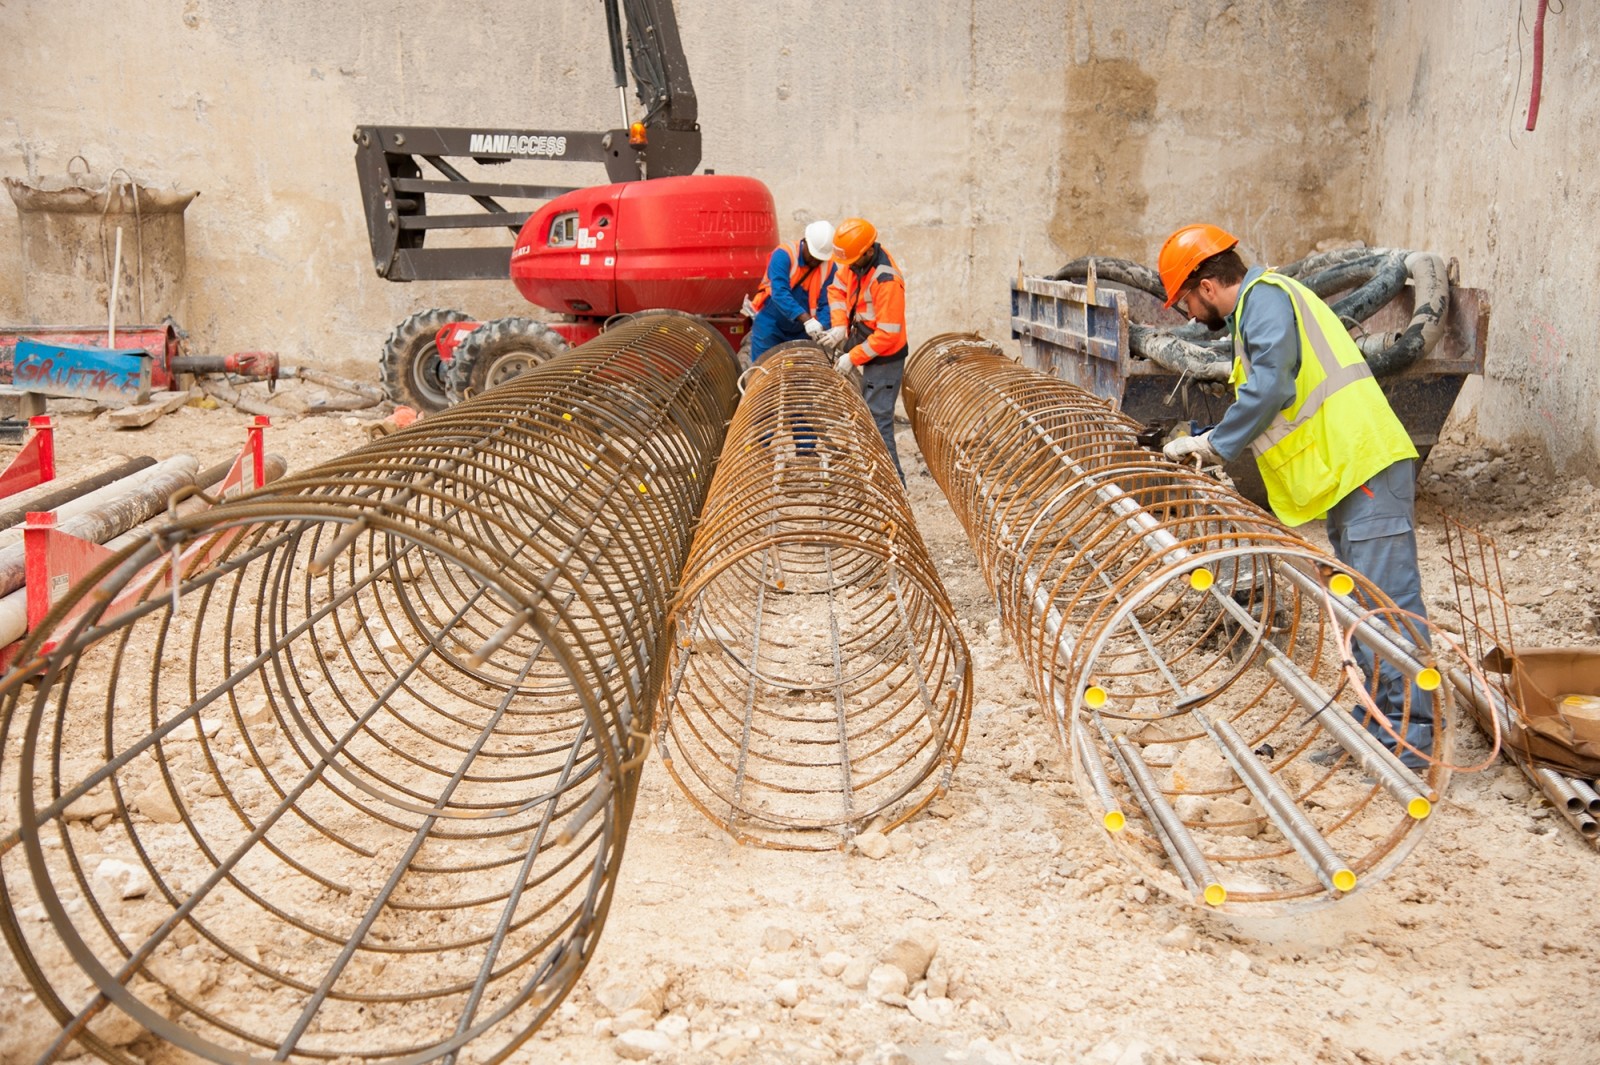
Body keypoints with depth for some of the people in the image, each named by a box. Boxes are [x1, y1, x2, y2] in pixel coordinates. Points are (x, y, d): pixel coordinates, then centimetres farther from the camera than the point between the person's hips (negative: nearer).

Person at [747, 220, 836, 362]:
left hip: (801, 332, 3)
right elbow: (779, 293, -30)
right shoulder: (783, 254, -17)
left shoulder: (829, 268, -6)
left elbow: (826, 304, -12)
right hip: (770, 326, -3)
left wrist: (822, 328, -32)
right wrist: (805, 318, -41)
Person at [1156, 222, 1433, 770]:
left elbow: (1267, 391, -19)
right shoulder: (1261, 305, 24)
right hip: (1347, 475, 11)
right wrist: (1216, 444, 16)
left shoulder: (1265, 298, -8)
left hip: (1368, 469, -11)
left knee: (1387, 601, -10)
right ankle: (1381, 721, 23)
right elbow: (1281, 406, 24)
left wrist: (1213, 445, -9)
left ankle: (1412, 738, -7)